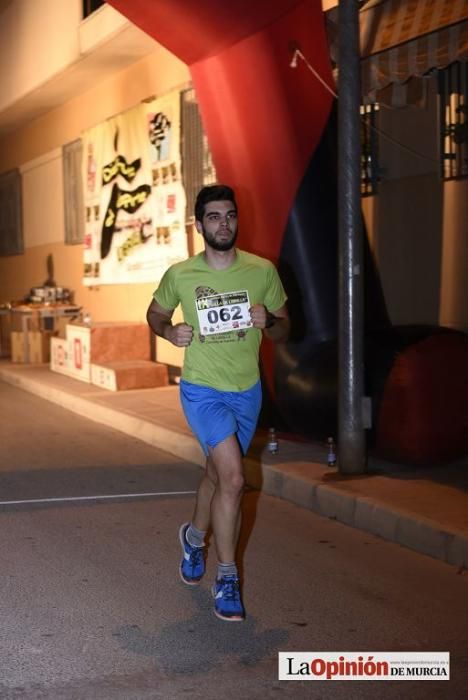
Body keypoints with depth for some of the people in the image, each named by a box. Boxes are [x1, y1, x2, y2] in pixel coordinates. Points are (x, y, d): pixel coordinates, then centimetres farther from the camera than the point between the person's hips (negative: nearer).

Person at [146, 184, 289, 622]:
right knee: (233, 479, -18)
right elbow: (155, 312, 12)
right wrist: (168, 331, -10)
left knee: (217, 475, 20)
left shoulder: (262, 271, -5)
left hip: (247, 393, 3)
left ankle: (194, 536, 51)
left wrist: (268, 321, -18)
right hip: (202, 392, -3)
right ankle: (227, 578, -3)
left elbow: (283, 330, 4)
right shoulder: (179, 275, -8)